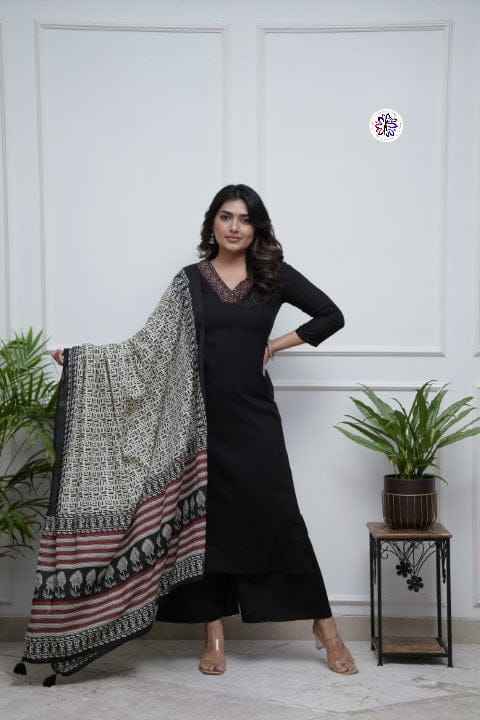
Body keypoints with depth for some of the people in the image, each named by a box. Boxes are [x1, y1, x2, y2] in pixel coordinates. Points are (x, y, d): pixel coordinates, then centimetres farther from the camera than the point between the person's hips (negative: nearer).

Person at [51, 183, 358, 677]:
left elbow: (332, 316, 6)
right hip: (200, 415, 1)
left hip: (252, 414, -1)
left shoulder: (274, 275, 4)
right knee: (206, 520, 5)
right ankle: (214, 634, 18)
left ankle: (325, 626, 11)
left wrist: (277, 344, -1)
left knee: (279, 516, -2)